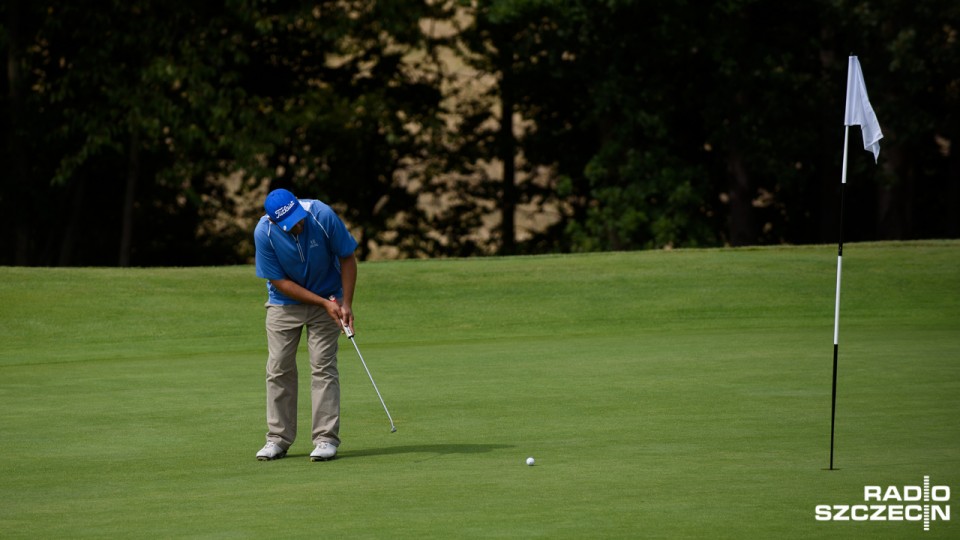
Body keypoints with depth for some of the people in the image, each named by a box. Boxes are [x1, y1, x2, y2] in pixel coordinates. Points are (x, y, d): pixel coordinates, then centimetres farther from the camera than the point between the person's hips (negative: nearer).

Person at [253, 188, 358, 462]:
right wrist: (324, 303, -21)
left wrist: (346, 304, -16)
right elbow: (279, 281, -17)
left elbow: (347, 257, -11)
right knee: (279, 368, 0)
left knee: (323, 367, -7)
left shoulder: (322, 215, -26)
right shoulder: (263, 233, -24)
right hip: (284, 302, 1)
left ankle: (326, 438, -6)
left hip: (327, 300, -1)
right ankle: (279, 438, 8)